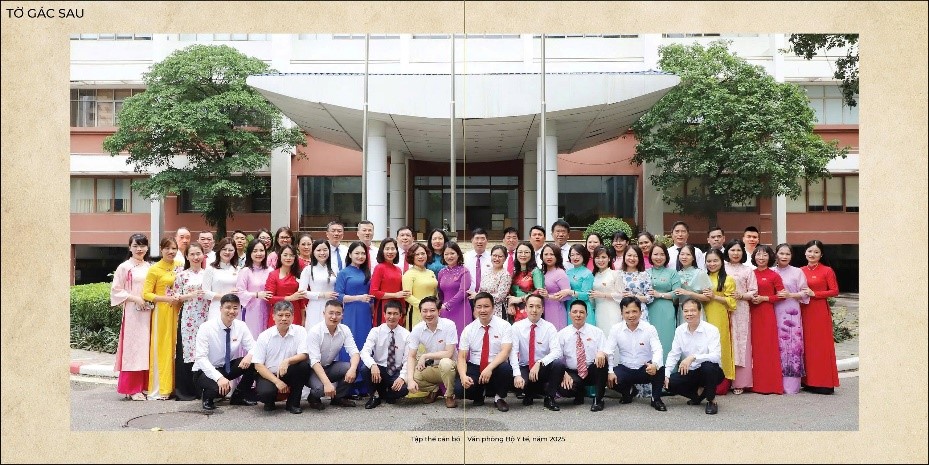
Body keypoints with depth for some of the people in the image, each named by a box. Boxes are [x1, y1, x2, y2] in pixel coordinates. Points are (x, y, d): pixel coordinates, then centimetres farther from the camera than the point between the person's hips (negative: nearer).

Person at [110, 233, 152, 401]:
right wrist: (134, 298, -13)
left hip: (148, 312, 5)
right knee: (132, 347, -4)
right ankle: (132, 388, 1)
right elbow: (116, 290, -5)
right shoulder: (124, 267, -2)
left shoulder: (149, 267, 12)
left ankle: (143, 386, 13)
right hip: (132, 312, -5)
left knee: (145, 348, 7)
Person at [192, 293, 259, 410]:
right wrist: (219, 377, -38)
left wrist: (250, 355, -33)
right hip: (205, 371, -5)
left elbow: (253, 348, -6)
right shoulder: (206, 328, -20)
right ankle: (206, 396, 1)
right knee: (221, 388, -36)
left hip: (227, 367, 5)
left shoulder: (241, 326, -7)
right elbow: (201, 358, -24)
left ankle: (239, 396, 0)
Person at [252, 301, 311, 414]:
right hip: (269, 375, -1)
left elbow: (304, 355, -16)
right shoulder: (264, 336, -5)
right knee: (264, 393, -33)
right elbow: (258, 365, -7)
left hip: (289, 374, 1)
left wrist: (287, 361, -36)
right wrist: (277, 381, -18)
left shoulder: (300, 331, -5)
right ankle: (270, 401, 9)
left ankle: (293, 403, -8)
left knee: (304, 365, -29)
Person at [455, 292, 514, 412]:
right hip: (475, 368, 2)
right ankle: (479, 395, 12)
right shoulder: (468, 329, 0)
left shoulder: (504, 325, -7)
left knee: (506, 368, -36)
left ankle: (499, 397, -3)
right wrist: (463, 376, -23)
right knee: (459, 389, -26)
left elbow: (505, 352, -18)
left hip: (496, 368, -1)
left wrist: (489, 368, -34)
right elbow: (461, 357, -3)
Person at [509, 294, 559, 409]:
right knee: (516, 382, -32)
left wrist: (539, 363, -35)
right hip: (524, 368, 0)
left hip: (544, 368, 0)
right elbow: (513, 352, -14)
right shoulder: (517, 327, -4)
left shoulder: (549, 328, -6)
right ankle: (529, 394, 8)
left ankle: (549, 398, -8)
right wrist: (517, 374, -28)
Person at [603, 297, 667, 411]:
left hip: (645, 369, -2)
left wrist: (654, 365, -44)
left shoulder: (649, 328, -10)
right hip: (625, 369, 2)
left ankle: (656, 399, -6)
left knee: (659, 368, -34)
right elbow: (608, 352, -8)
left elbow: (658, 350, -20)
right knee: (608, 379, -27)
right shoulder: (615, 329, -6)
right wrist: (610, 371, -25)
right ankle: (628, 391, 11)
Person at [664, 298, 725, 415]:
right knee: (670, 383, -20)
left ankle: (711, 400, -10)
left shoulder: (711, 330, -16)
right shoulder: (679, 330, -2)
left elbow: (715, 356, -27)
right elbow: (673, 355, 0)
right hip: (689, 372, 4)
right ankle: (698, 393, 8)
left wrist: (693, 357, -40)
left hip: (709, 372, -4)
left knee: (708, 365, -37)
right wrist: (666, 374, -14)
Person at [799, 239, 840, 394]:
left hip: (820, 311, -4)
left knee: (822, 345, -2)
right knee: (807, 345, 6)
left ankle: (824, 383, 2)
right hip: (804, 312, 4)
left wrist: (814, 294, -14)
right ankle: (809, 381, 13)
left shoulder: (827, 271, -2)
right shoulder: (801, 271, 10)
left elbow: (834, 291, -7)